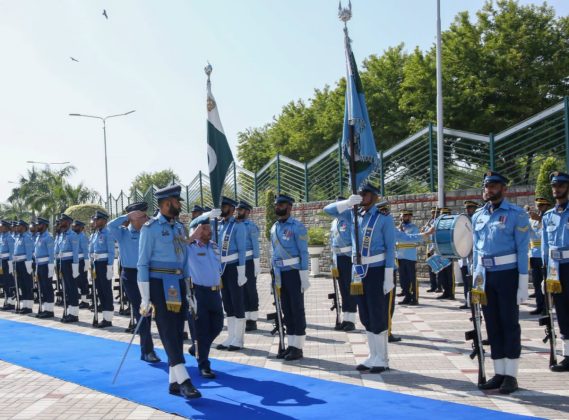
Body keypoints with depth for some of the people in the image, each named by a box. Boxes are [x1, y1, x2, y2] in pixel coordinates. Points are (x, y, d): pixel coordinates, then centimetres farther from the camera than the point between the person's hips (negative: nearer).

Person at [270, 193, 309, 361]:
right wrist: (274, 275, 14)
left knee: (297, 309, 0)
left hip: (294, 272, -7)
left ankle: (298, 348, 7)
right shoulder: (274, 228, 12)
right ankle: (291, 345, 20)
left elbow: (304, 253, -11)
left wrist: (304, 277, -15)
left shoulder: (297, 227, -9)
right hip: (280, 273, 7)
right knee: (286, 309, 11)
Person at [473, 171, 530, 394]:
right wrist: (476, 275, 9)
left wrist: (523, 283, -13)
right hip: (486, 275, 5)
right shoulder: (478, 216, 10)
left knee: (509, 323, 2)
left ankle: (511, 375, 10)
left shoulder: (516, 215, -7)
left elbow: (522, 249, -9)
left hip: (507, 274, -5)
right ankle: (499, 373, 19)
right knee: (492, 324, 9)